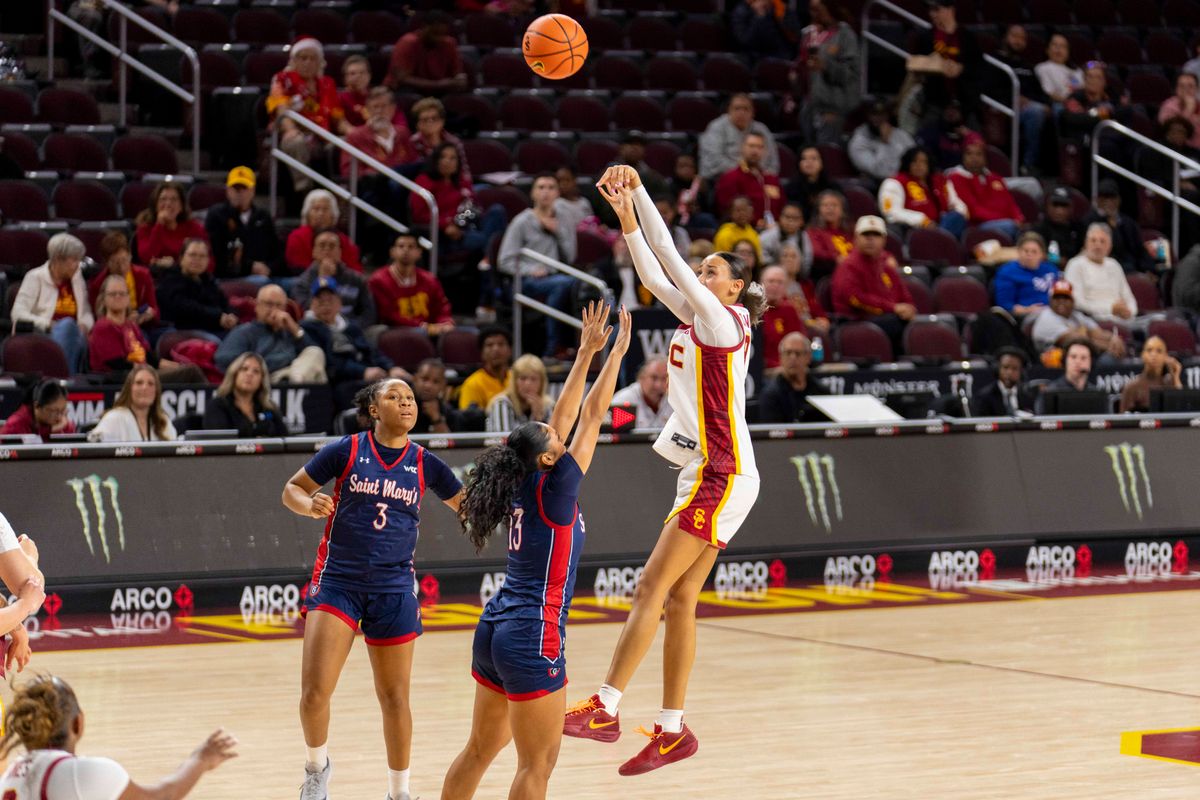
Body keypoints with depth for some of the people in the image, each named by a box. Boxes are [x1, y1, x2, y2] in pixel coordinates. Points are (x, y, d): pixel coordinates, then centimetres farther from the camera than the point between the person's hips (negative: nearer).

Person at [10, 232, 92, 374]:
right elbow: (18, 313, -7)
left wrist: (85, 325, -3)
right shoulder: (35, 277, 2)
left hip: (72, 336, 4)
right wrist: (47, 325, -20)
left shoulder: (77, 277, 20)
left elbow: (86, 313, 22)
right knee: (68, 324, -37)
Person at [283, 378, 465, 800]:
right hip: (337, 581, -2)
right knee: (314, 691, -12)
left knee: (395, 698, 7)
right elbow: (292, 490, 4)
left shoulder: (424, 463, 3)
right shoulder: (347, 450, -3)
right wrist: (311, 504, -17)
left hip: (393, 589, 2)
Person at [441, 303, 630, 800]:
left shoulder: (523, 486, 7)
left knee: (481, 749, 16)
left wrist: (586, 351, 18)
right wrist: (616, 353, -1)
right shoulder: (553, 490, -13)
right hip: (533, 638, -9)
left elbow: (566, 416, 15)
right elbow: (591, 417, -9)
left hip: (496, 627, 9)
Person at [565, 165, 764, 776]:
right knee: (678, 598, 7)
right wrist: (626, 214, 2)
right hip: (708, 474, 9)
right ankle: (672, 731, 9)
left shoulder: (724, 321, -9)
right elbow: (656, 275, 12)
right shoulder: (700, 319, 14)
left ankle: (605, 708, -17)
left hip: (722, 474, -9)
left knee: (653, 586, -13)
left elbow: (669, 259, -15)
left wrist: (637, 192, -13)